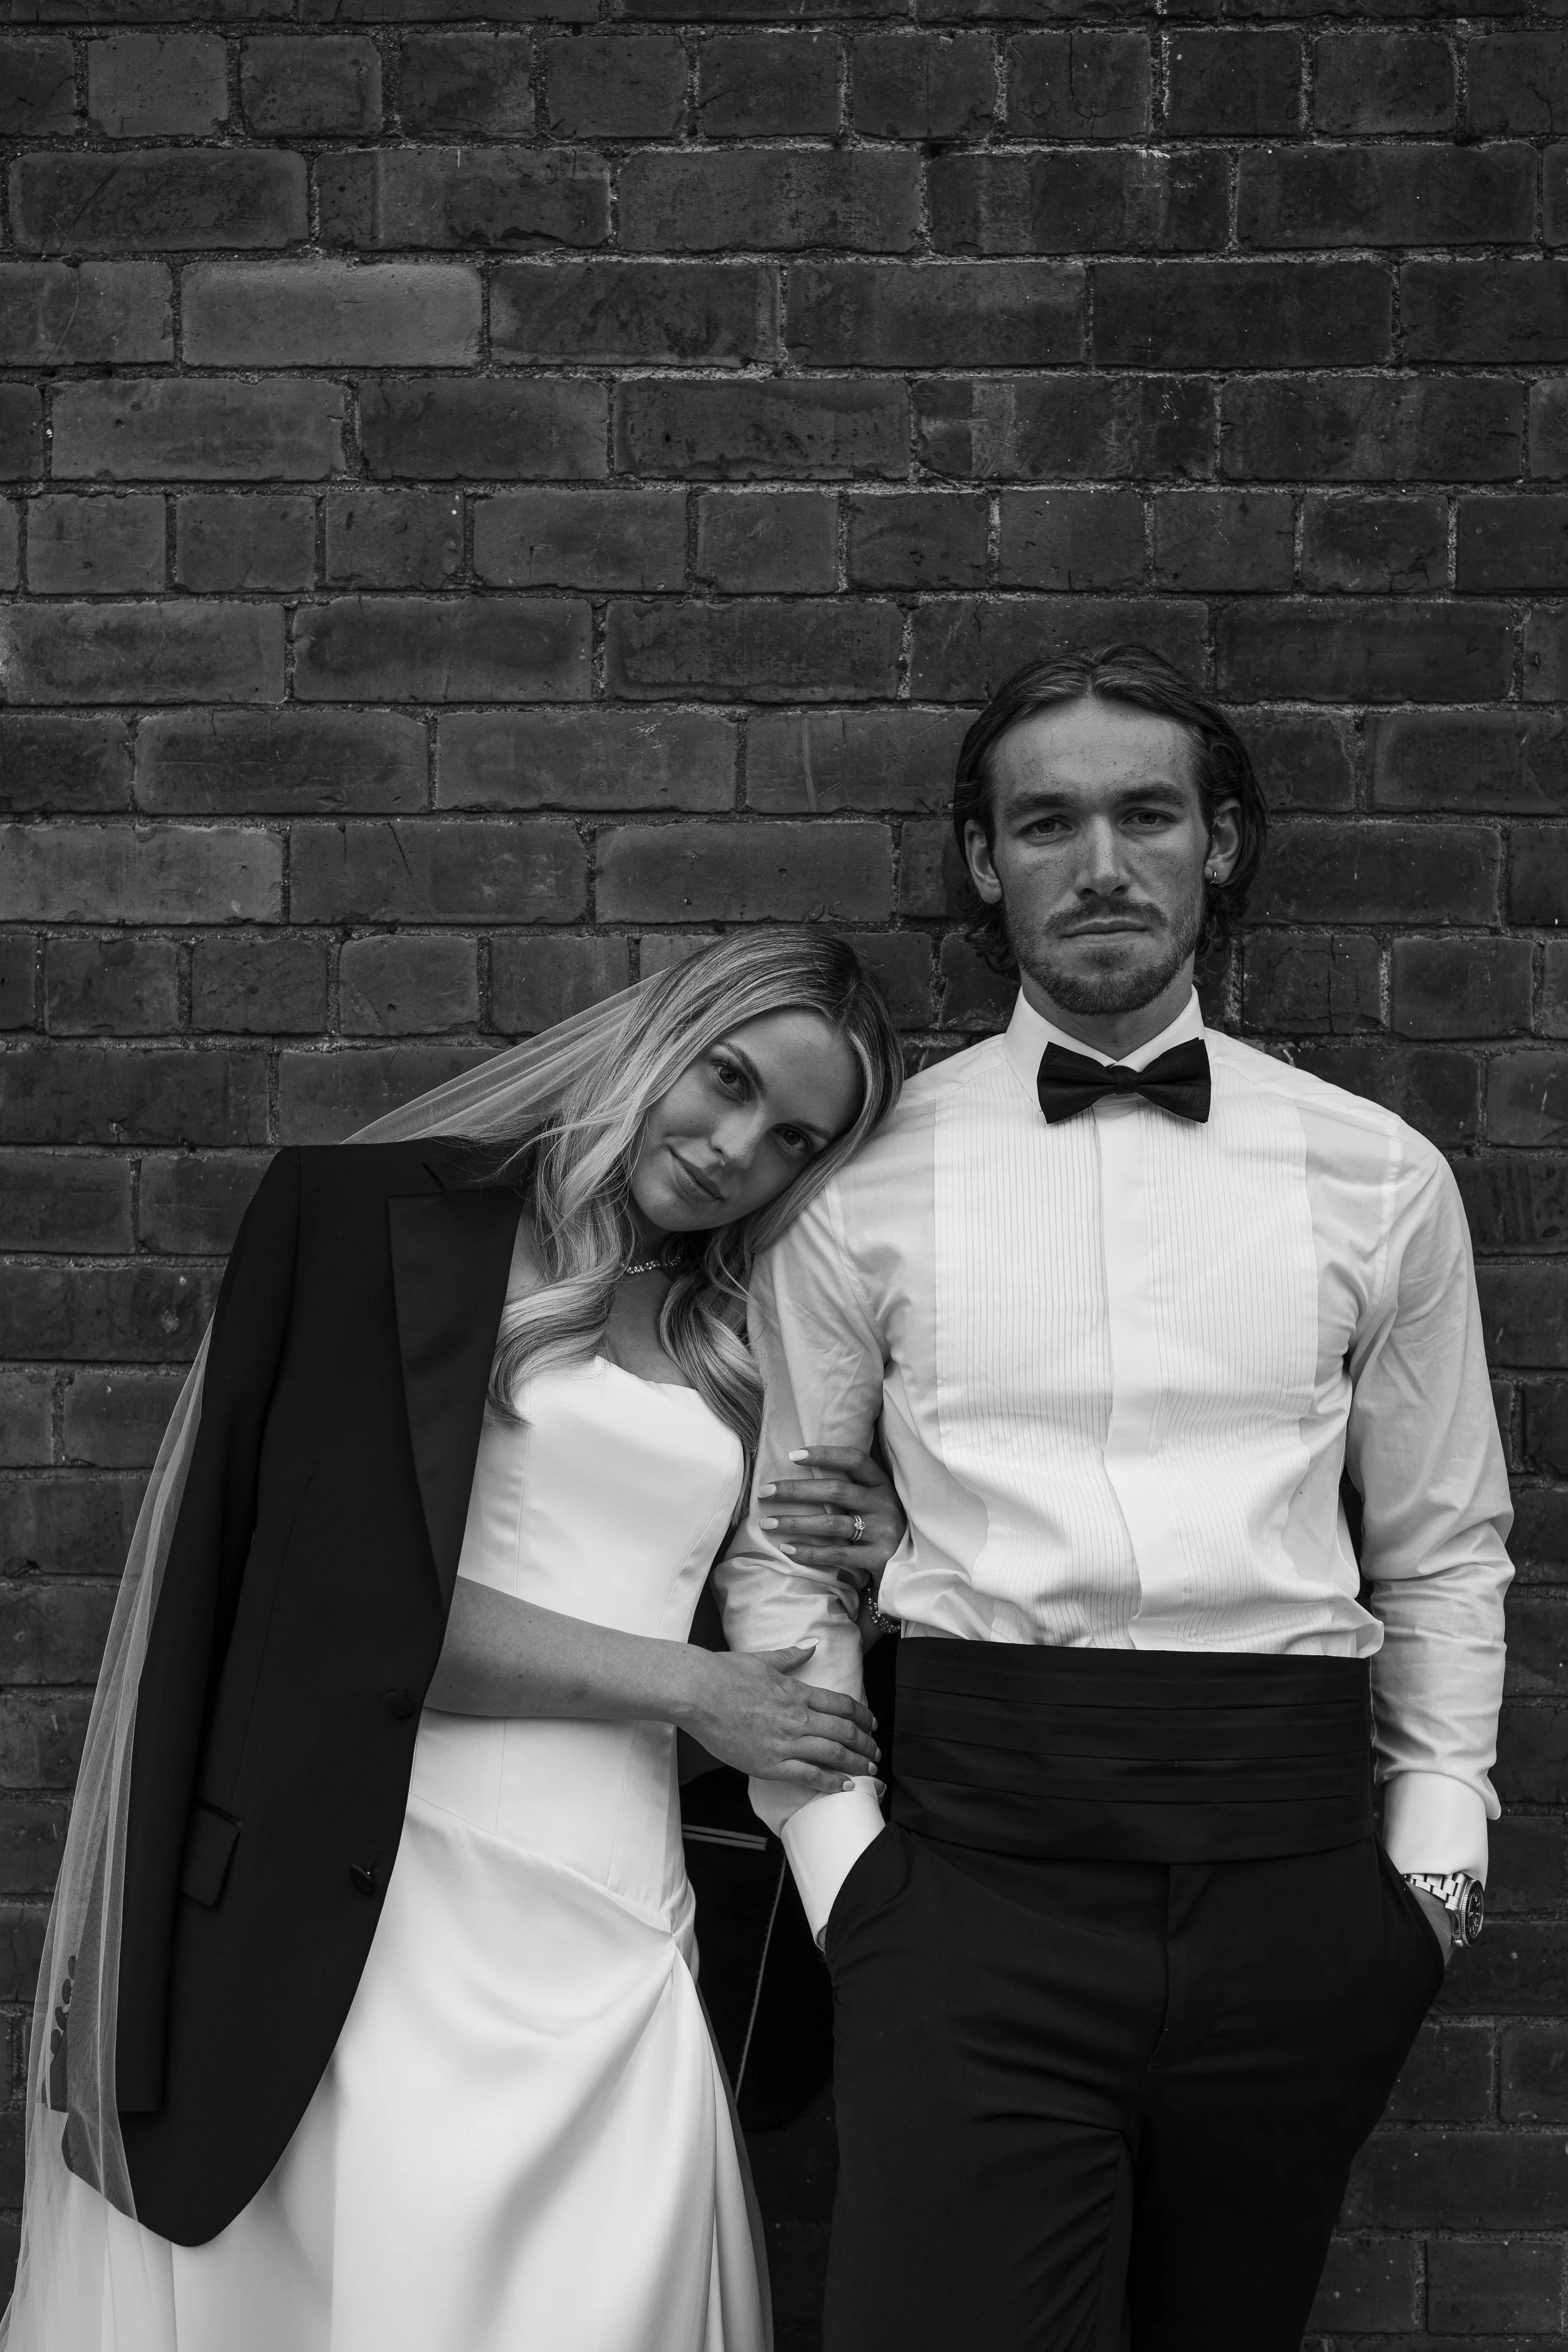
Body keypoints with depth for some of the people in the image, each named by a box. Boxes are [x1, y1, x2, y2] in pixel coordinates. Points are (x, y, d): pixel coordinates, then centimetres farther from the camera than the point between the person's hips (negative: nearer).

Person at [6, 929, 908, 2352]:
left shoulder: (735, 1340, 16)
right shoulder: (409, 1225, -1)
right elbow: (363, 1600, -9)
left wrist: (869, 1542, 1)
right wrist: (688, 1687, -5)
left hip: (618, 1914, 5)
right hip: (408, 1892, -4)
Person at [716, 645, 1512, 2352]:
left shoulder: (1379, 1181, 7)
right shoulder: (869, 1184, 3)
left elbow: (1445, 1552, 12)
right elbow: (780, 1551, 7)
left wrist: (1436, 1844, 5)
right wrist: (835, 1849, -1)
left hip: (1290, 1850, 2)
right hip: (978, 1854, -1)